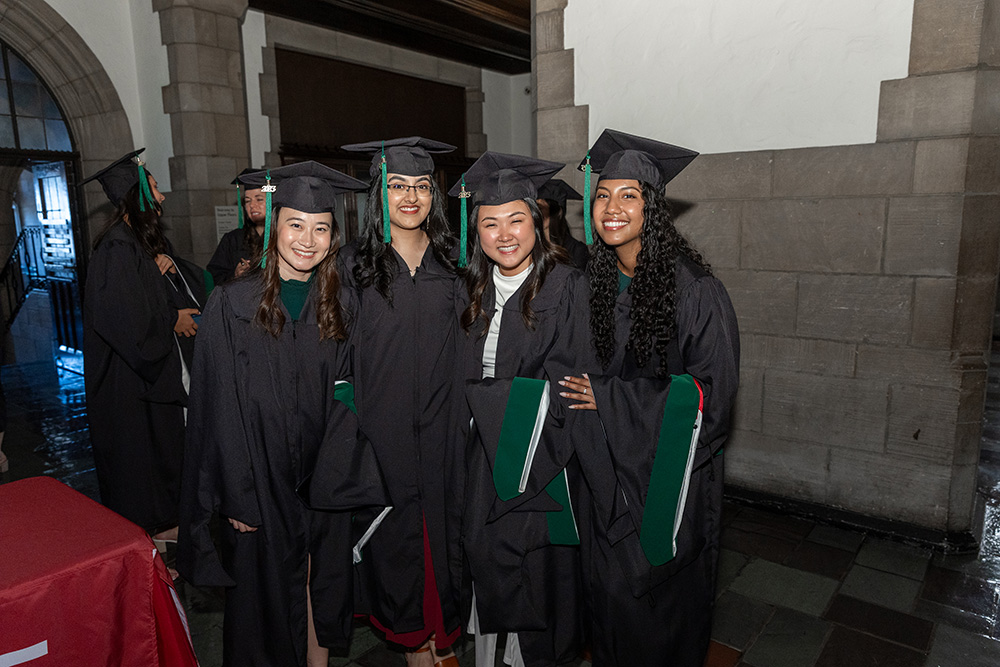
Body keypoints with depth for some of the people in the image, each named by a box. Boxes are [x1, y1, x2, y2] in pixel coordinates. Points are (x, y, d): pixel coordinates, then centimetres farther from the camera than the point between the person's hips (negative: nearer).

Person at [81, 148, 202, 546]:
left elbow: (186, 289, 14)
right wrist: (174, 320, -13)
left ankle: (161, 520, 30)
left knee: (162, 446, 16)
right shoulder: (117, 249, -19)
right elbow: (126, 319, -25)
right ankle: (143, 531, 20)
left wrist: (168, 266, -5)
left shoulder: (149, 240, 11)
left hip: (160, 368, 9)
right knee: (139, 451, 4)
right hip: (130, 378, -9)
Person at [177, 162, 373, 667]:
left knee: (323, 585, 17)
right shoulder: (232, 305, -11)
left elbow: (347, 395, 6)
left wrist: (339, 471, -3)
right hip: (262, 484, -3)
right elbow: (218, 407, -9)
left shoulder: (341, 306, 0)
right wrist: (236, 495, -10)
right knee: (268, 594, 13)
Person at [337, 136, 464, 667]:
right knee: (395, 528, 8)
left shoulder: (452, 263, 4)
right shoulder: (354, 265, -2)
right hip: (382, 425, -2)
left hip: (441, 424, 2)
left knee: (443, 521, 11)